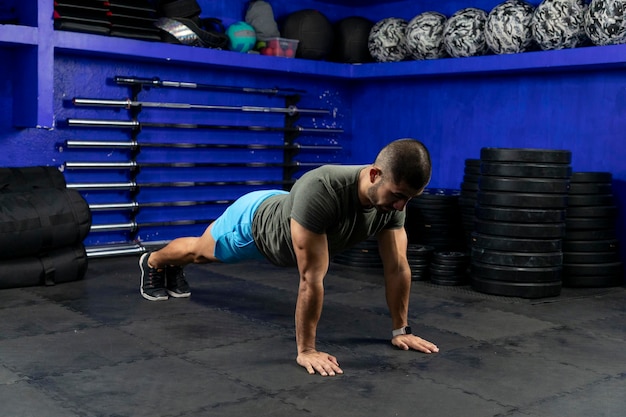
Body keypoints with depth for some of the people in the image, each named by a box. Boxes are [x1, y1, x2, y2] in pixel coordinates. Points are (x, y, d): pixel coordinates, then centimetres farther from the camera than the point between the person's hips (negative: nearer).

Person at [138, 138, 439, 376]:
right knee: (200, 251, 28)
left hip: (280, 218, 6)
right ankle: (153, 262, 61)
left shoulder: (392, 199, -31)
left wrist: (400, 330, -16)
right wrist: (305, 350, -42)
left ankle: (174, 269, 68)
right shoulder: (321, 191, -52)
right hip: (253, 223, -6)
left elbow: (397, 267, -20)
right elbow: (311, 278, -48)